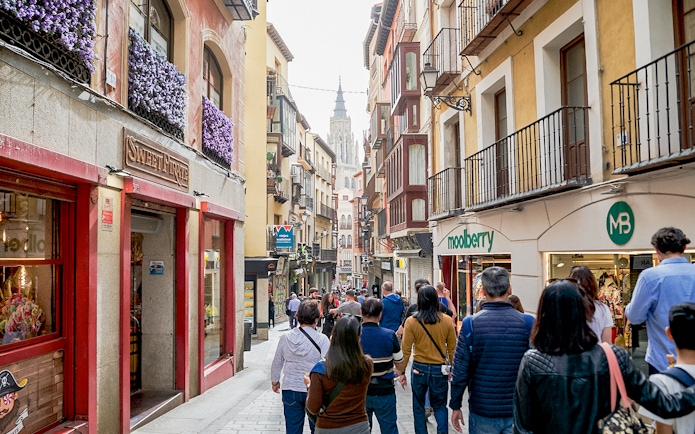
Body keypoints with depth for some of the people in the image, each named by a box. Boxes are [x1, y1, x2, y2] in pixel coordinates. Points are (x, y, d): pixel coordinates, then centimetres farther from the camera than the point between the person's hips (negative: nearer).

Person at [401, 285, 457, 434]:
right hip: (440, 369, 1)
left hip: (419, 368, -1)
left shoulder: (411, 321, -11)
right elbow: (452, 349, -1)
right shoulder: (447, 320, -7)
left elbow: (406, 350, -9)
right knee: (440, 406, 17)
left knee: (419, 407, 16)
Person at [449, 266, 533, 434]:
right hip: (518, 411, 1)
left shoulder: (470, 324, -11)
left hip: (482, 410, -1)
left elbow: (460, 371, -8)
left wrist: (455, 406, 4)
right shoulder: (527, 322, -9)